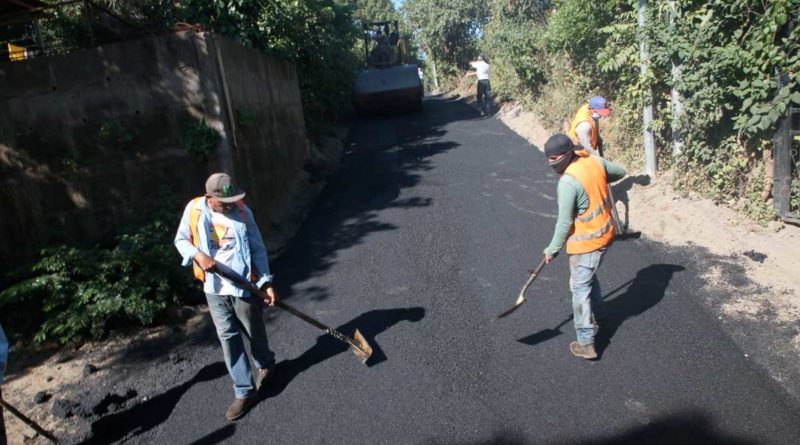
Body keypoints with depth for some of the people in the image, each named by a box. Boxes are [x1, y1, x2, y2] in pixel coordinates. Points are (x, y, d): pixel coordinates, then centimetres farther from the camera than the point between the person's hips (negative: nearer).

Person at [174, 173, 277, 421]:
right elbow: (181, 240, 6)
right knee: (228, 338, 7)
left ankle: (266, 365, 45)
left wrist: (266, 282, -14)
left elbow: (258, 249, -7)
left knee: (255, 333, 15)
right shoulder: (194, 210, -8)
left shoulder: (242, 212, -12)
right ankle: (245, 392, 18)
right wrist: (198, 254, -16)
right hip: (214, 288, 2)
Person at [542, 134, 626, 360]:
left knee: (580, 288, 2)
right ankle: (595, 314, 48)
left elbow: (565, 222, -21)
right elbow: (620, 172, 14)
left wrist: (552, 249, -10)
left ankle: (586, 343, 6)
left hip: (586, 241, -9)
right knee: (589, 277, 28)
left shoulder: (568, 182, -27)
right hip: (605, 233, 9)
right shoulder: (594, 160, -4)